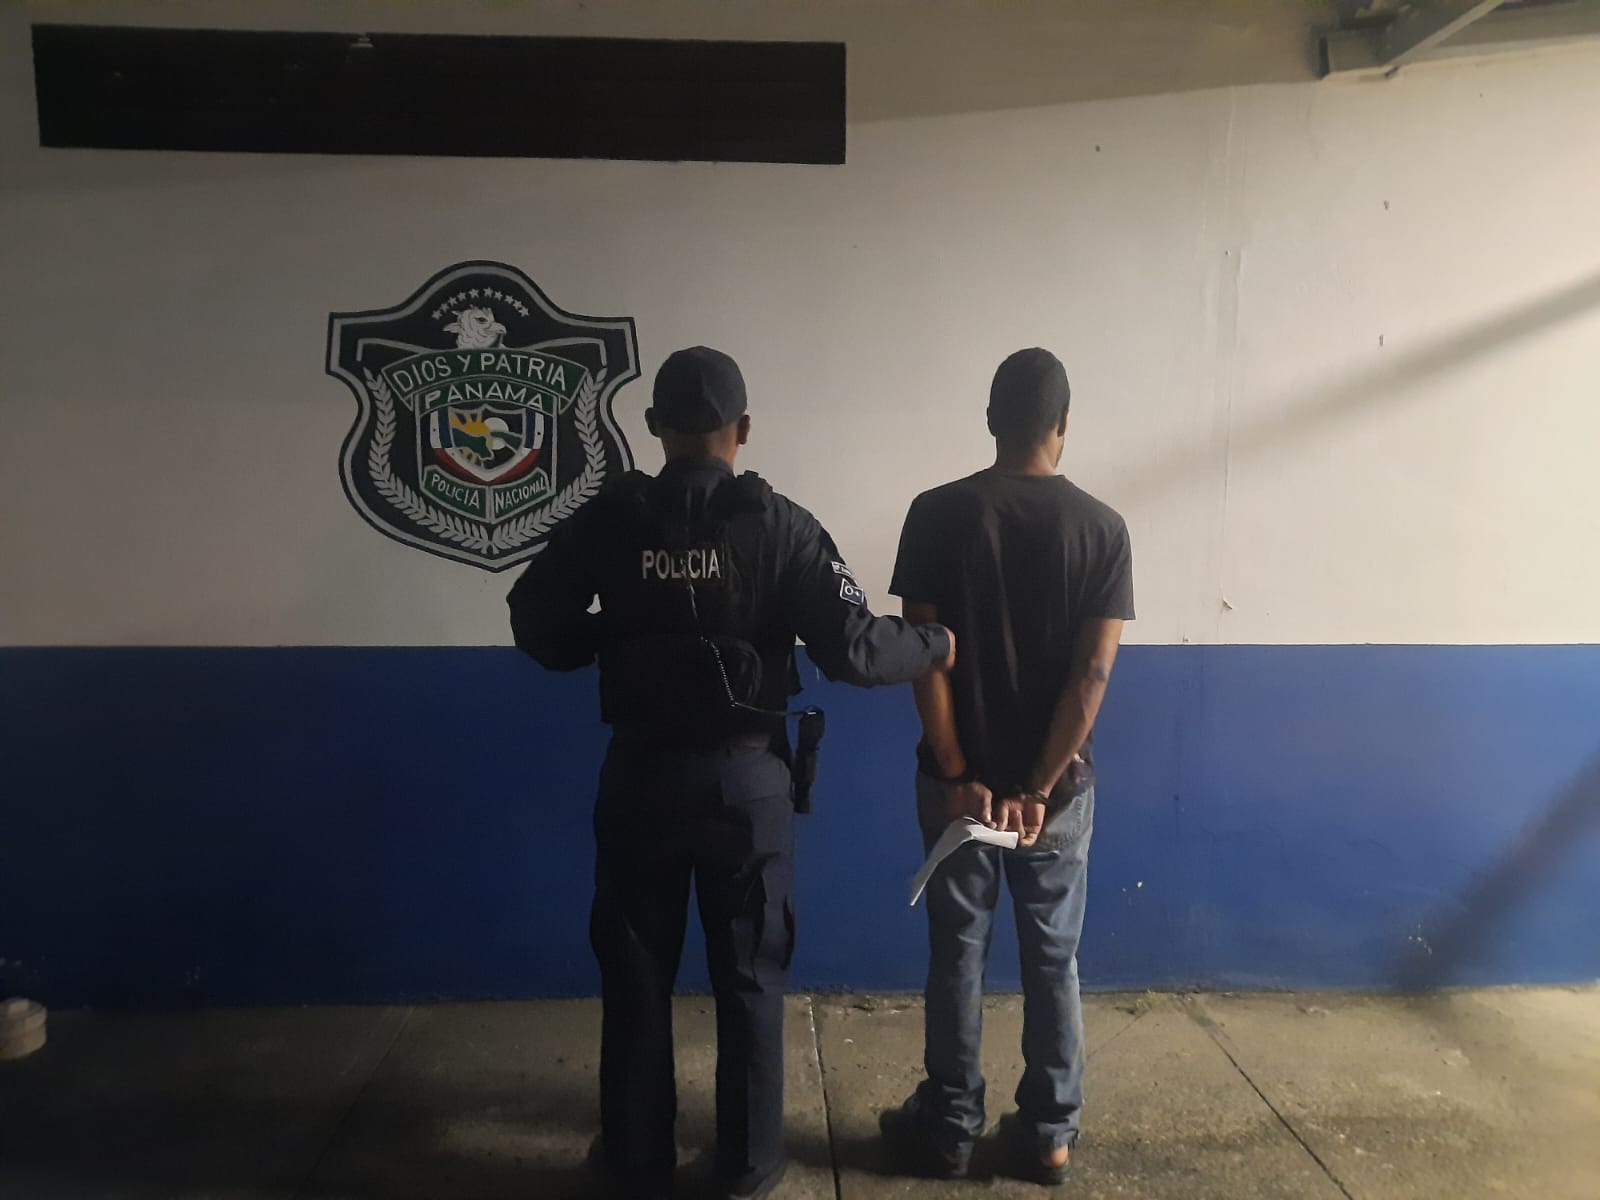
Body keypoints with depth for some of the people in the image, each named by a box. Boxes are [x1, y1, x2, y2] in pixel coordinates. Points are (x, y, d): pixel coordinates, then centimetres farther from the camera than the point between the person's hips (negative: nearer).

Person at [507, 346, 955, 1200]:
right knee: (750, 978, 13)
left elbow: (535, 625, -1)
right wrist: (934, 646, 5)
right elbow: (851, 648, -13)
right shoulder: (778, 524, -9)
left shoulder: (609, 518, -4)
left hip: (640, 773, 1)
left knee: (636, 975, 15)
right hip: (747, 776, -1)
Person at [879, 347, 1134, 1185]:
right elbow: (1093, 672, -10)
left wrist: (958, 776, -9)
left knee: (957, 952, 12)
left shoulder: (937, 514, -8)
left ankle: (949, 1129, 24)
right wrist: (1040, 787, -10)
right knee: (1053, 957, 14)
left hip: (960, 778, -1)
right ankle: (1050, 1134, 25)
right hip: (1058, 782, 1)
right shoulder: (1102, 528, -5)